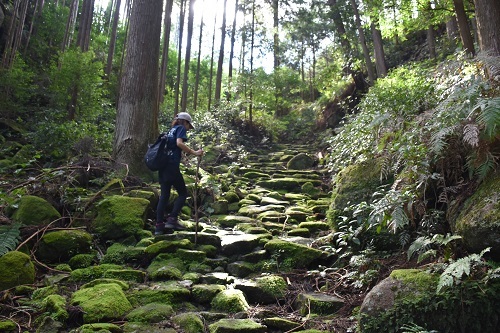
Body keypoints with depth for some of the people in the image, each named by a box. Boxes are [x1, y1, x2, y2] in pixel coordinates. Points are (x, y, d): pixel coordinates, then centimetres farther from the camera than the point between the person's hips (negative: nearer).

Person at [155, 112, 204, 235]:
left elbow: (167, 146, 21)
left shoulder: (171, 130, 26)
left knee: (164, 195, 8)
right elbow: (179, 143, -15)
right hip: (172, 166, -8)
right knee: (183, 193, 3)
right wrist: (194, 152, -15)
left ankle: (159, 225, 6)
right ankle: (172, 219, -9)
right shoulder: (181, 128, 4)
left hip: (162, 165, 8)